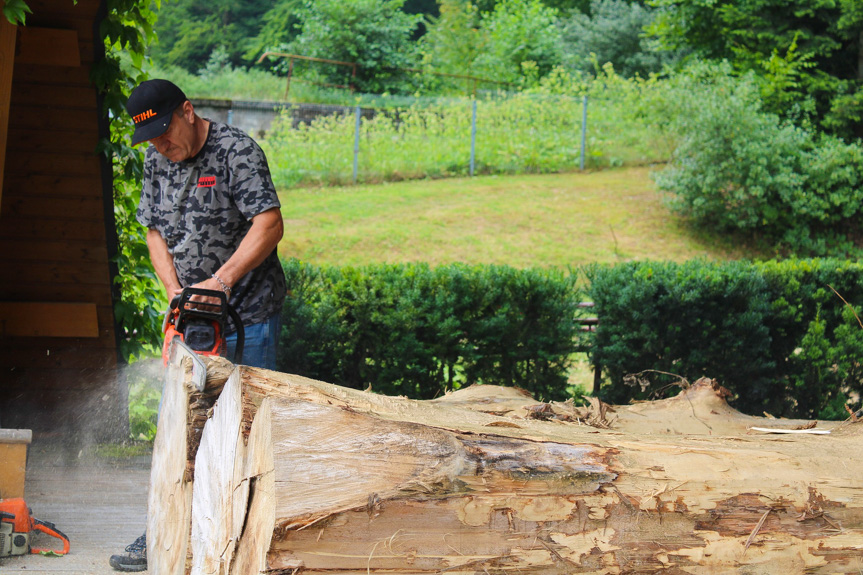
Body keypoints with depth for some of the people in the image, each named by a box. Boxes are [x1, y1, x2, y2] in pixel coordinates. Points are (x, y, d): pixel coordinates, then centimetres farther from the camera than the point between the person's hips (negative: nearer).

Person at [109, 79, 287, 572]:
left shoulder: (237, 152, -14)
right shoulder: (158, 161, 8)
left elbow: (269, 225, -21)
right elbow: (156, 233, 10)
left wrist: (220, 281, -28)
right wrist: (176, 292, -6)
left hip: (248, 314, -7)